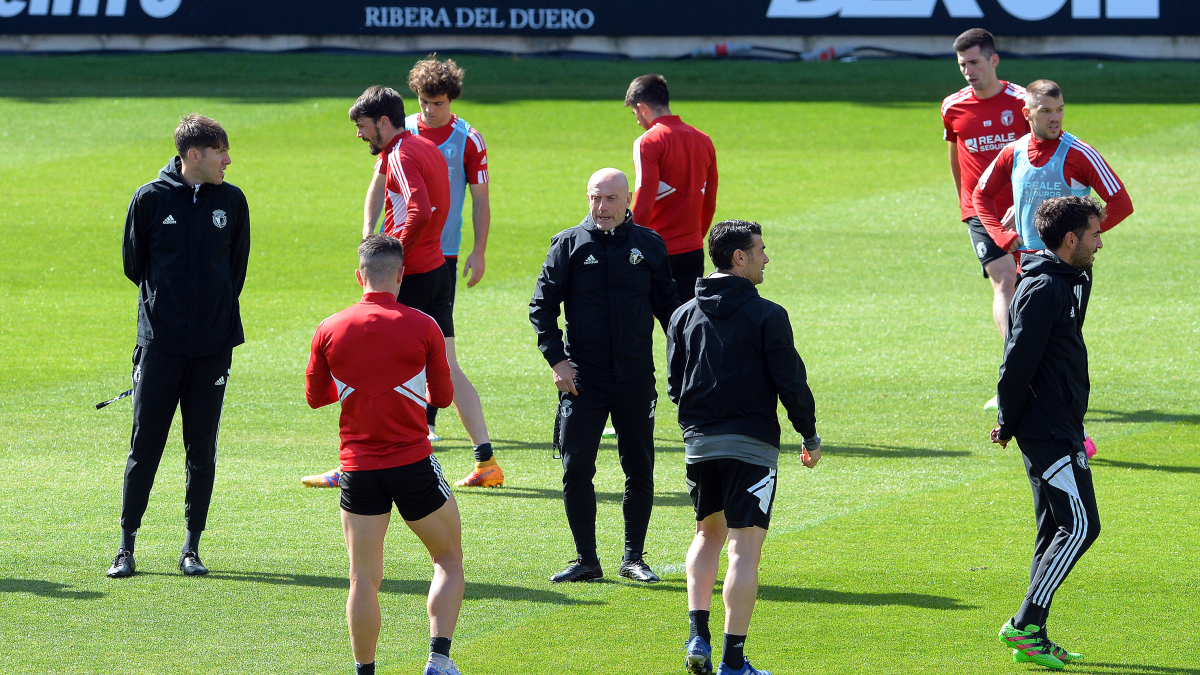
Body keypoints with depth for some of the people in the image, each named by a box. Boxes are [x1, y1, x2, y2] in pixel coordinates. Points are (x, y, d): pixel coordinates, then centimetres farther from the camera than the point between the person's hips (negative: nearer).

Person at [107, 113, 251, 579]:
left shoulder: (232, 201, 4)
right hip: (160, 343, -2)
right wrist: (165, 302, 9)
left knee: (202, 448, 5)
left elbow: (237, 266, 12)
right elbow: (134, 264, 7)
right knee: (145, 445, 0)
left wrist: (218, 309, 9)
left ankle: (192, 546, 12)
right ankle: (126, 545, 8)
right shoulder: (150, 199, -3)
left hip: (214, 344, 2)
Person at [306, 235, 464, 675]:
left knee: (364, 579, 6)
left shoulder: (330, 330, -3)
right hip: (414, 462, -2)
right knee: (449, 560, 15)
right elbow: (442, 396, 1)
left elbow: (315, 395, 9)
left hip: (358, 468, 2)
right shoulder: (423, 328, -8)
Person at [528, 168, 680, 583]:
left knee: (639, 470, 4)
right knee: (576, 469, -4)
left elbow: (668, 306, 12)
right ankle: (586, 560, 6)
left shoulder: (648, 245, 5)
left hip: (636, 378, 1)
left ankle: (634, 558, 15)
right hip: (583, 376, -1)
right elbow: (542, 305, 2)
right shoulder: (569, 245, 1)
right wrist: (556, 358, -7)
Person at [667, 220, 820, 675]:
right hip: (751, 445, -5)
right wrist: (810, 436, 5)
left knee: (708, 533, 24)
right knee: (745, 548, -4)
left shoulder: (685, 315, 7)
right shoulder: (766, 316, -9)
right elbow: (791, 382, -9)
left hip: (699, 445, 5)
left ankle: (698, 637, 10)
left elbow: (674, 385, 10)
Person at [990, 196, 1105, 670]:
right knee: (1080, 526, -11)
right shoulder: (1044, 288, -16)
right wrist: (1008, 424, -13)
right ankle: (1024, 625, -11)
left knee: (1057, 530, 10)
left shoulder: (1067, 282, 15)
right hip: (1049, 430, -10)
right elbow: (1018, 360, -18)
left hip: (1059, 428, 10)